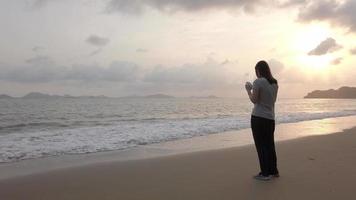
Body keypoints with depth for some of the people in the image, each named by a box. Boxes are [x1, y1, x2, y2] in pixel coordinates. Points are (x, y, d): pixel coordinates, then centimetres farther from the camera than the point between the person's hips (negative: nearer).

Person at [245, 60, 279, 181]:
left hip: (258, 118, -7)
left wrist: (248, 89, 2)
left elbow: (254, 100, -13)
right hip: (270, 118, 7)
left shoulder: (258, 82, -12)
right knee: (270, 145, 15)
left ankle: (265, 173, 5)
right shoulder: (274, 83, 9)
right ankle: (274, 171, 24)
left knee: (261, 146, 0)